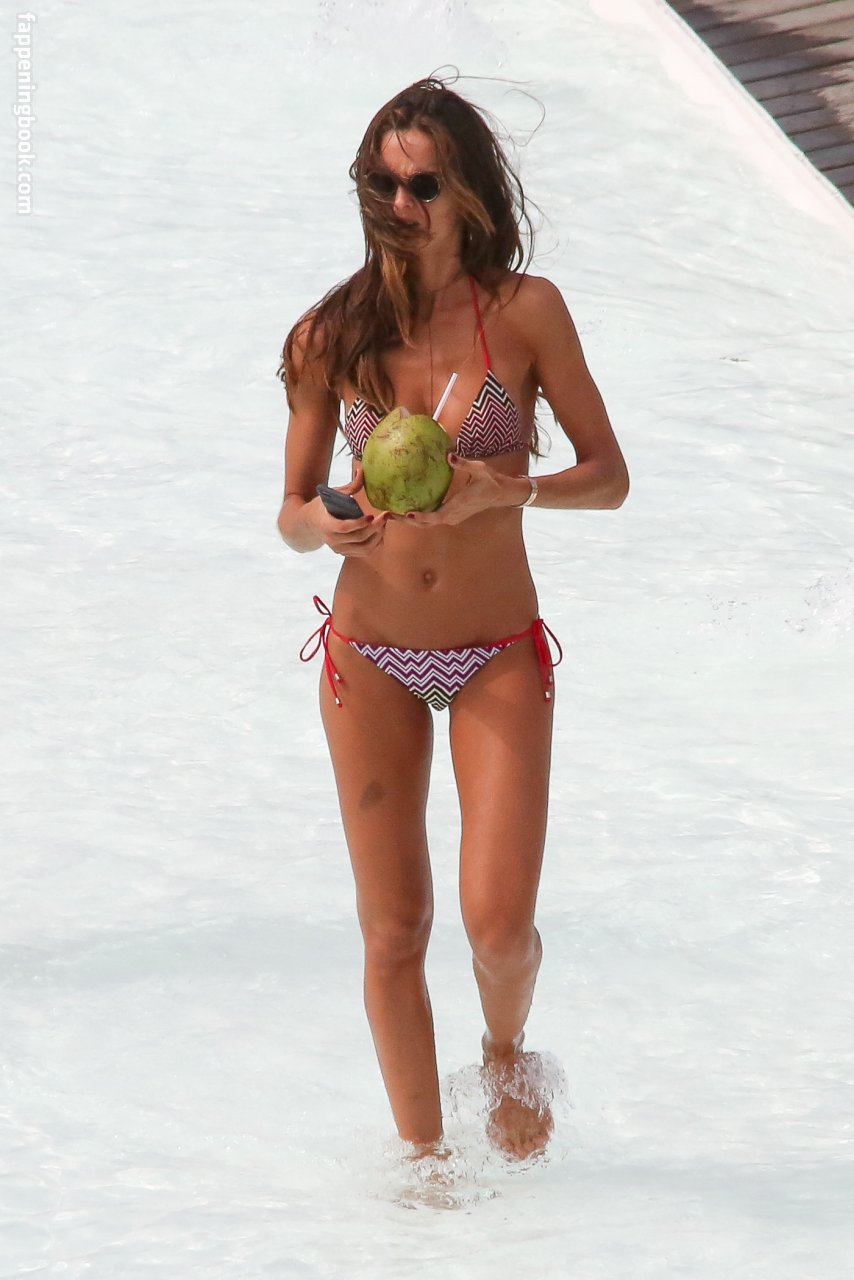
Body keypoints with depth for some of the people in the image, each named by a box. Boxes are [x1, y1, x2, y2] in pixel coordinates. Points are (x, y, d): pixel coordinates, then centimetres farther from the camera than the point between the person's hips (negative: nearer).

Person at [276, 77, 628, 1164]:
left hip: (497, 658, -1)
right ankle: (423, 1155, 21)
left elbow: (609, 477, -3)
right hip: (370, 660, 2)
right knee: (393, 935, 3)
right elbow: (291, 513, 4)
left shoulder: (525, 311, -7)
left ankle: (505, 1054, 23)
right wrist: (323, 524, -20)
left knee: (499, 926, -11)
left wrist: (502, 489, -21)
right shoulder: (331, 335, -2)